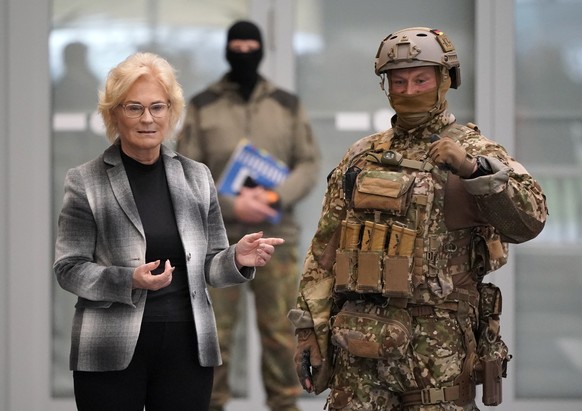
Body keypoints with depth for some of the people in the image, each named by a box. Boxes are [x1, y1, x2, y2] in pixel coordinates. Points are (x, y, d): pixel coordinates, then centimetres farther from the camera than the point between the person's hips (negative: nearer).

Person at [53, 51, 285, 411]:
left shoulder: (197, 177, 8)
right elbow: (69, 269, -3)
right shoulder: (86, 182, -1)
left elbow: (207, 266, 12)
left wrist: (237, 259, -10)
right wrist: (129, 280, -19)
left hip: (188, 345, 3)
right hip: (112, 351, -3)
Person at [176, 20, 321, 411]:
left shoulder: (288, 105, 10)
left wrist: (276, 196, -11)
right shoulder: (202, 107, 5)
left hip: (276, 236, 1)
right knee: (214, 331, 0)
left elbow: (309, 163, 7)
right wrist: (233, 206, -14)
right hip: (218, 236, -1)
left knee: (280, 330, 1)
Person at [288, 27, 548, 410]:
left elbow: (529, 220, -14)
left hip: (439, 347, -3)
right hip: (359, 342, 3)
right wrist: (310, 328, 6)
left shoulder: (476, 153, 2)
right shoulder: (361, 157, 13)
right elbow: (324, 249, 13)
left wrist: (474, 169, -26)